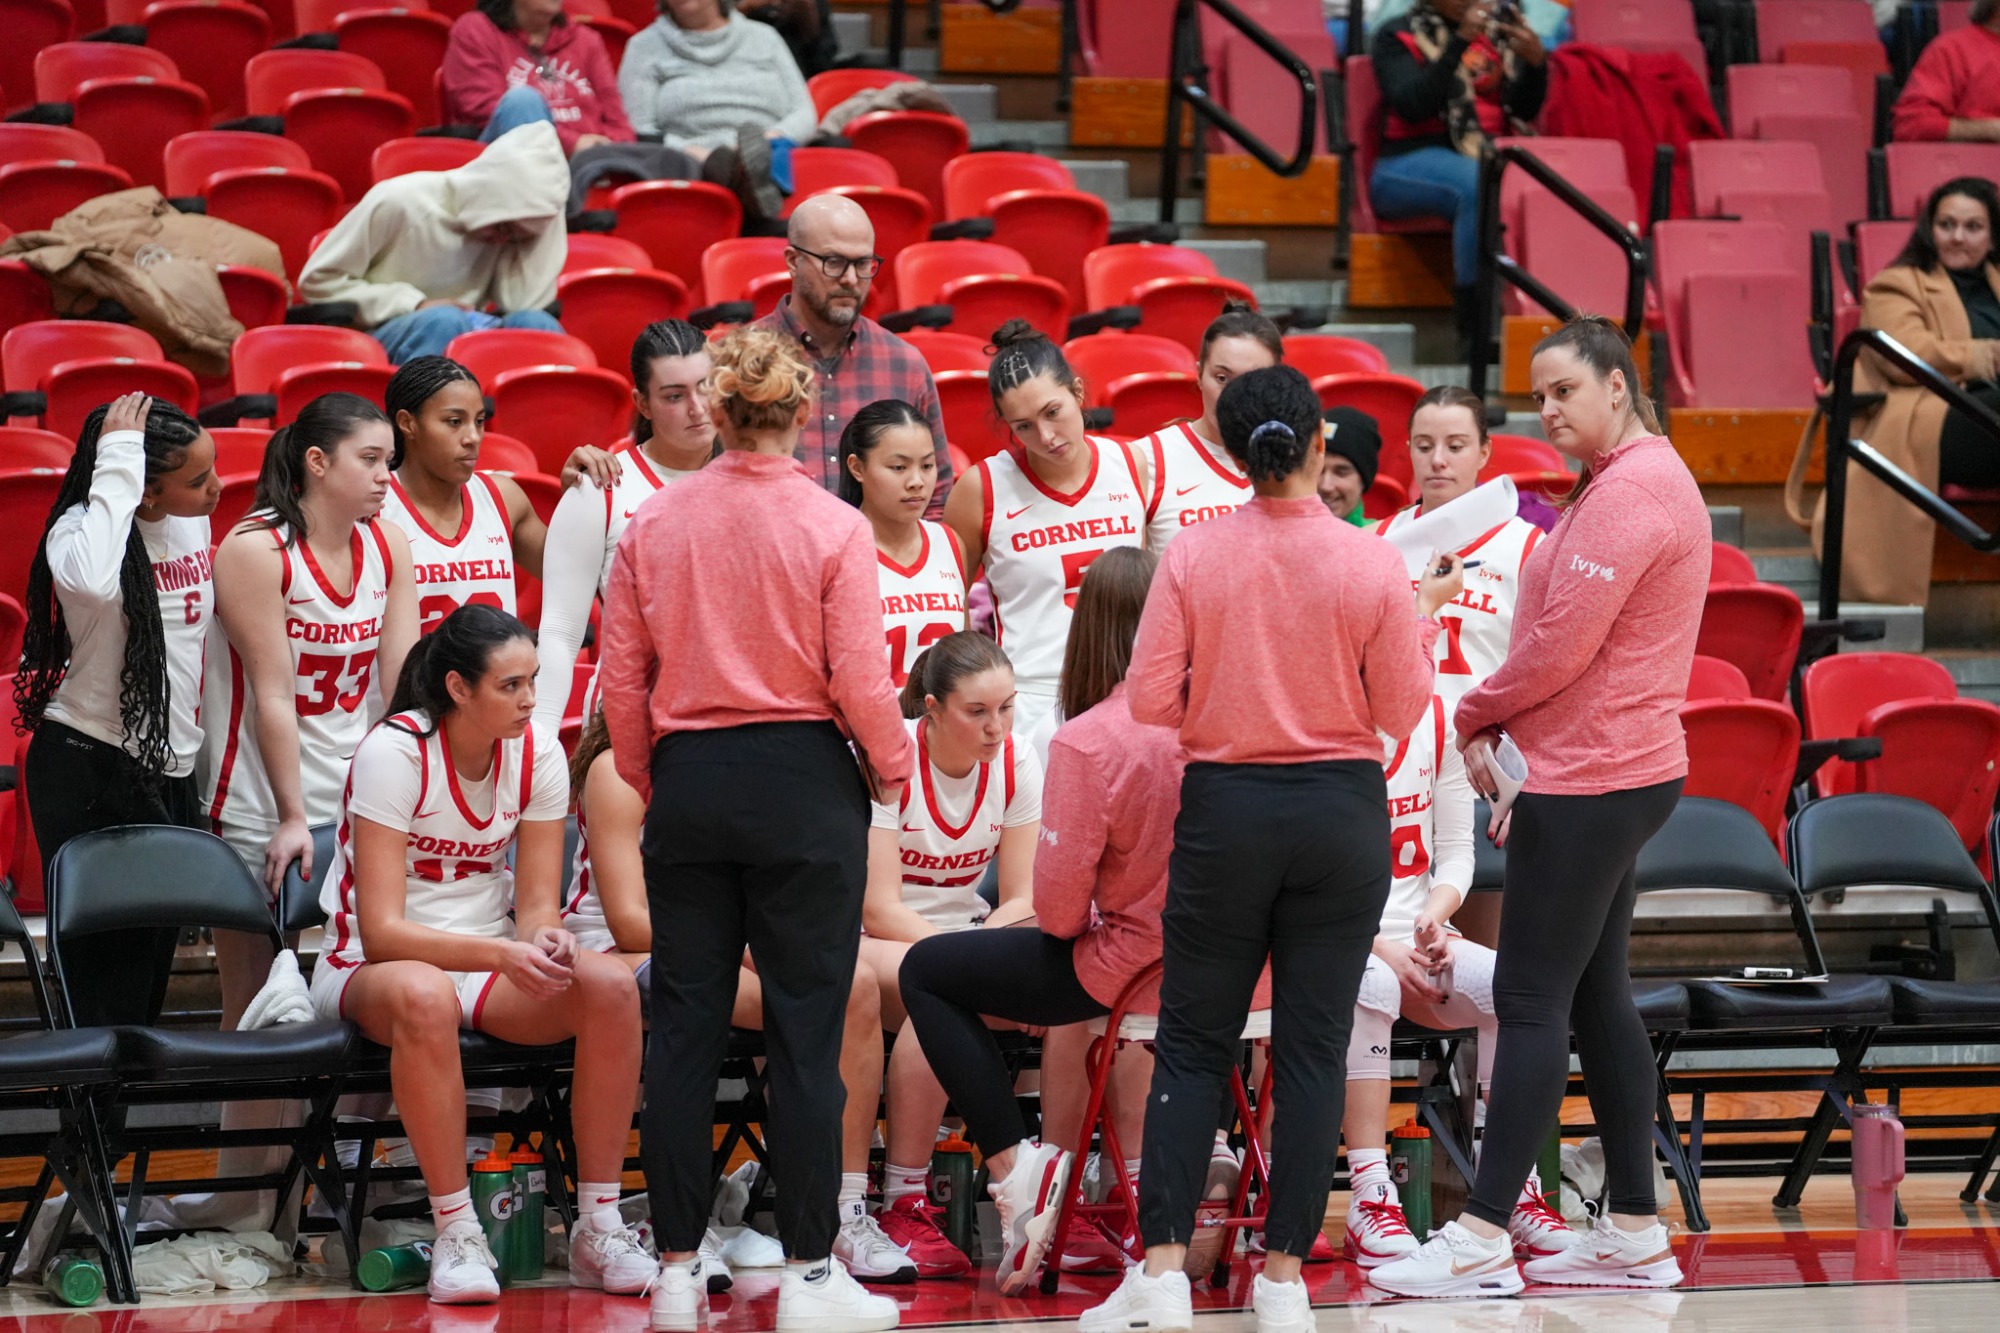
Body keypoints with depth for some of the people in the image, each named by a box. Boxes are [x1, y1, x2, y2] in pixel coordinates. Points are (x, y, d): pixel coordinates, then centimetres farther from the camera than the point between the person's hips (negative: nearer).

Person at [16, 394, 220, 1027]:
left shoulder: (193, 523, 5)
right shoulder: (82, 528, -16)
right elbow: (92, 583, -43)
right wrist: (117, 465, -34)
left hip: (172, 771, 7)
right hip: (91, 770, -7)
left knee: (151, 978, 11)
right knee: (108, 980, -7)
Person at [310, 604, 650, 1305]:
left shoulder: (536, 753, -4)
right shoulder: (393, 752, -19)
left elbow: (537, 904, -2)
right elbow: (382, 931, -23)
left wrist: (546, 940, -28)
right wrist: (502, 955, -36)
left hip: (492, 960, 5)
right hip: (371, 967, -5)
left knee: (610, 985, -26)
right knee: (424, 995, -42)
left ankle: (599, 1227, -19)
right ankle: (456, 1234, -31)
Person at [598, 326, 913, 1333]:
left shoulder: (653, 523, 0)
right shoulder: (833, 530, -9)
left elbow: (621, 681, 3)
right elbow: (859, 681, -10)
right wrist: (892, 769, 7)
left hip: (689, 782, 3)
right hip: (803, 783, -3)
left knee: (683, 1025, 7)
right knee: (806, 1030, 2)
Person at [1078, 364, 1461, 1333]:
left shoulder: (1192, 557, -8)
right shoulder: (1371, 566, -8)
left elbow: (1151, 701, -7)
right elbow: (1400, 714, -3)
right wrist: (1421, 615, 11)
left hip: (1225, 808, 0)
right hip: (1343, 813, 0)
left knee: (1192, 1043, 8)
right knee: (1313, 1047, 6)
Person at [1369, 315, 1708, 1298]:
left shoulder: (1628, 491, -17)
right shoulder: (1641, 479, 16)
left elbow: (1561, 646, -19)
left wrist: (1476, 716, -3)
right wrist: (1506, 730, 6)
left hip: (1590, 778, -11)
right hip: (1620, 769, 11)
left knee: (1531, 999, -8)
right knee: (1596, 996, 12)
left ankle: (1482, 1238, -7)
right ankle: (1634, 1234, 15)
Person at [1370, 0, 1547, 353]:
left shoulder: (1496, 30, 17)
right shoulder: (1397, 37, 5)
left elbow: (1524, 110, 9)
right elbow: (1413, 105, -13)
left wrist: (1536, 60, -10)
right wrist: (1459, 43, -19)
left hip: (1487, 155, 4)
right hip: (1411, 162, -4)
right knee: (1478, 183, -38)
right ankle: (1474, 328, -36)